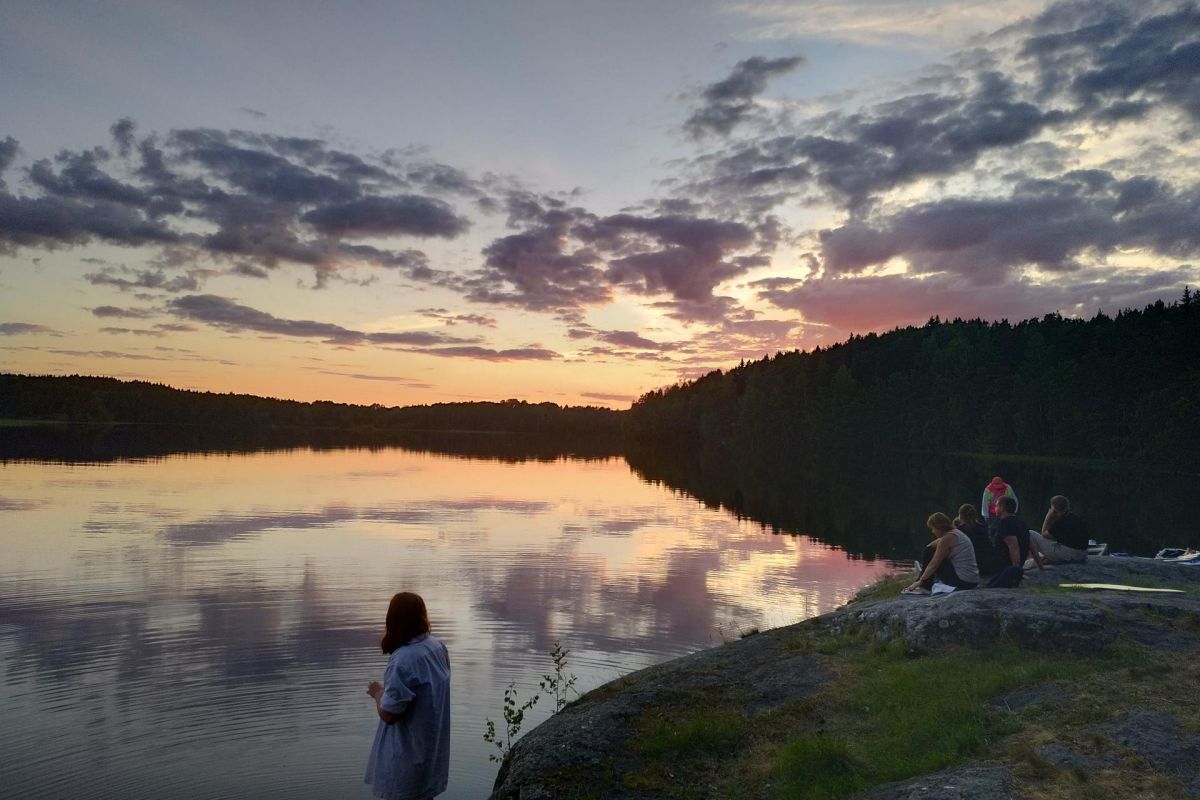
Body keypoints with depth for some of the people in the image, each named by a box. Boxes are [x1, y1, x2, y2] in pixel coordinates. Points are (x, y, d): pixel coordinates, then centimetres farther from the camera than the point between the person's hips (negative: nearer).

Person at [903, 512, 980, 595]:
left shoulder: (947, 538, -13)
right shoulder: (956, 532, 14)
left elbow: (934, 564, -10)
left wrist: (920, 581, -3)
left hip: (962, 580, -9)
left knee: (929, 552, 0)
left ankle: (924, 587, 4)